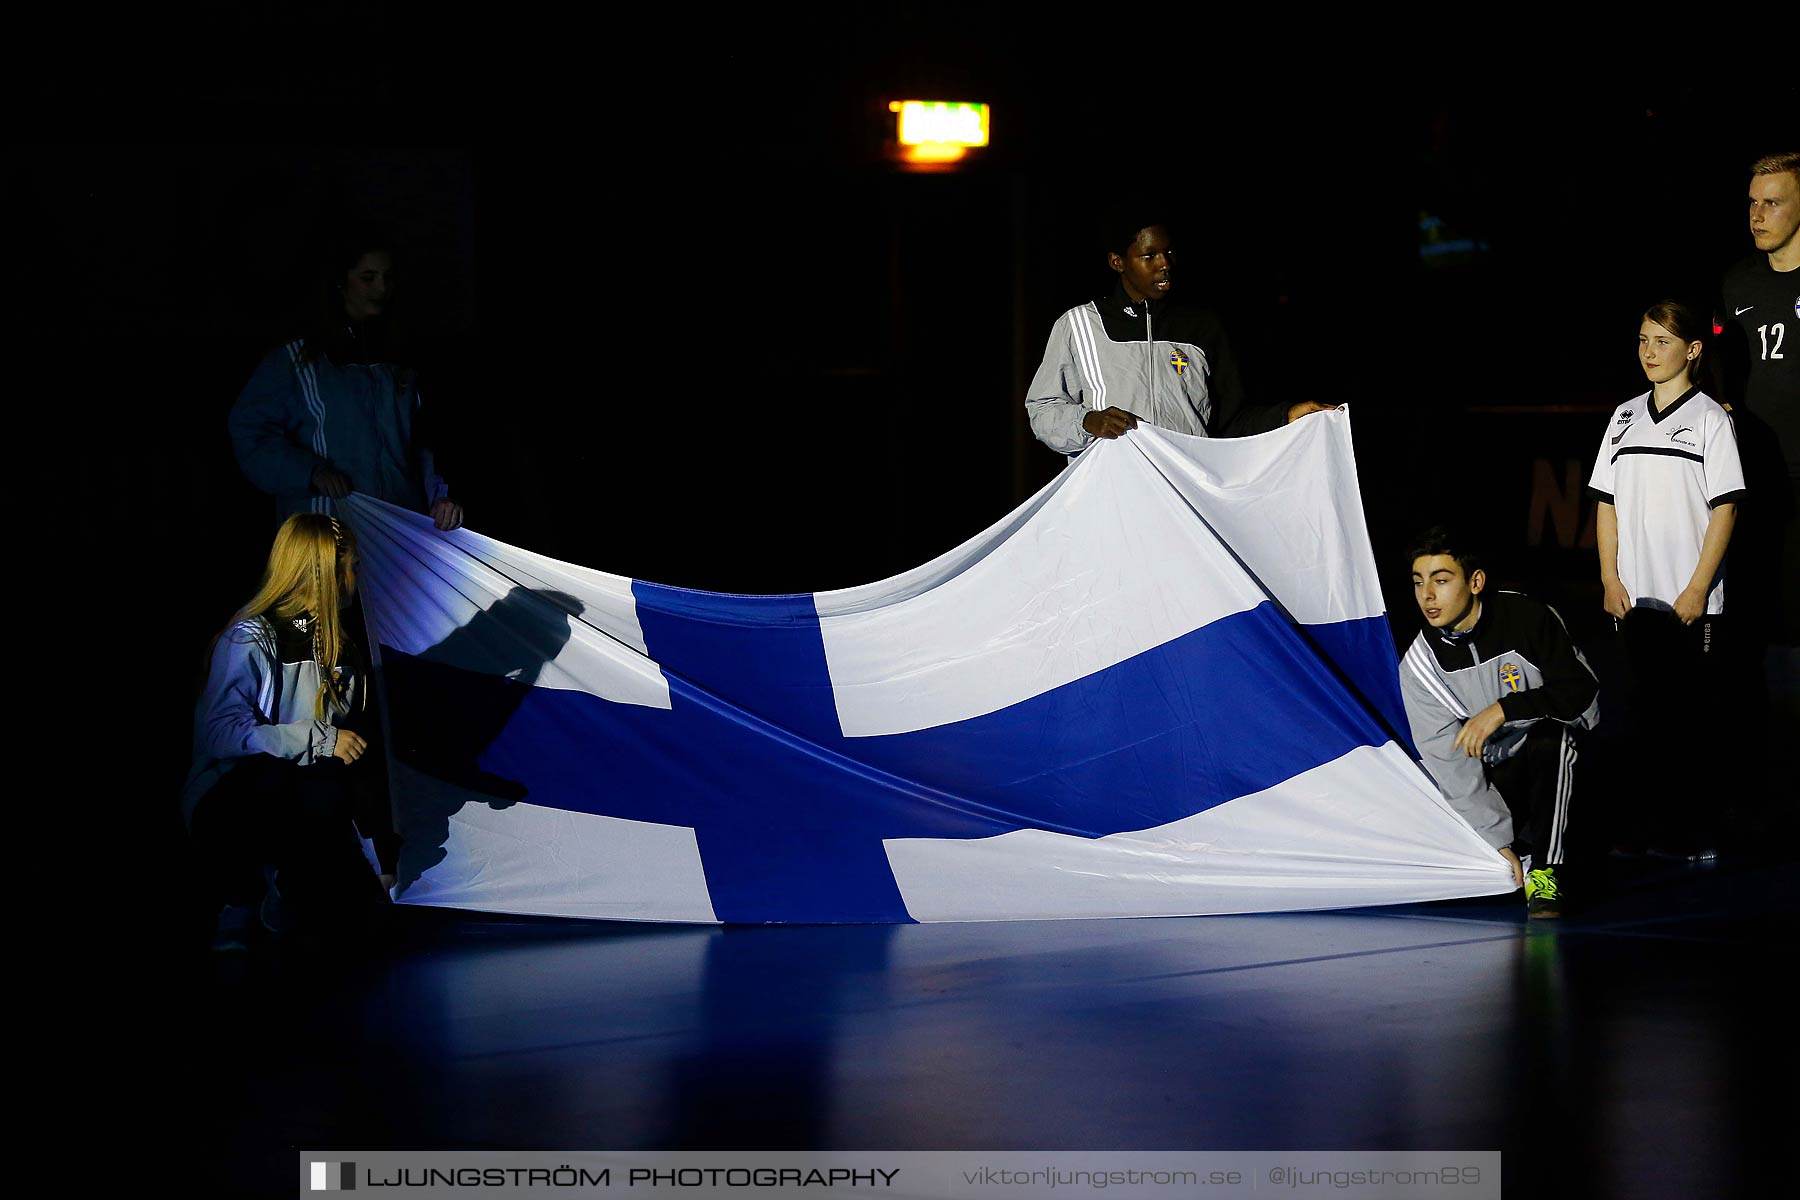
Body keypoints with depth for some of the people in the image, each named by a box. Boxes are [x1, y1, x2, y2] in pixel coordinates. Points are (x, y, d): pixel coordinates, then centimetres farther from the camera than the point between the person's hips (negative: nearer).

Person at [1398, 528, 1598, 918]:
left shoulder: (1527, 618, -15)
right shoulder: (1420, 663, -9)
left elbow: (1581, 692, -16)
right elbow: (1449, 763, -13)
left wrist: (1502, 710, -28)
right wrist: (1498, 843, -21)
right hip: (1493, 773, 3)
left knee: (1547, 734, -36)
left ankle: (1545, 871, -26)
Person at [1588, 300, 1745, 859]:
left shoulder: (1710, 419, -4)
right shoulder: (1625, 418, 11)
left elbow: (1724, 508, -8)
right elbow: (1608, 502, 13)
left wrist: (1698, 588, -12)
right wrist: (1610, 578, 5)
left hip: (1691, 602, -5)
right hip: (1636, 597, 5)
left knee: (1694, 711, -1)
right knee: (1648, 706, 9)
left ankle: (1699, 830, 4)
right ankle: (1655, 818, 16)